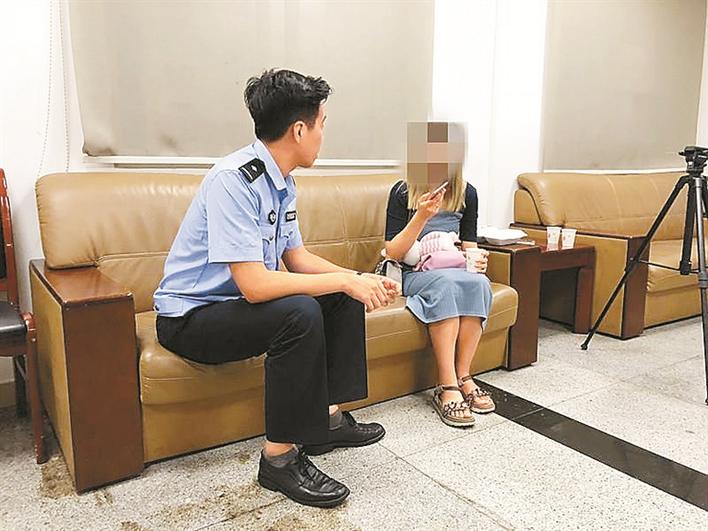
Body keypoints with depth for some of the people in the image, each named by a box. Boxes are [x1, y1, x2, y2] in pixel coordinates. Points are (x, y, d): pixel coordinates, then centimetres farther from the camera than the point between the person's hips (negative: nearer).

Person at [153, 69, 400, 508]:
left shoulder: (282, 183, 2)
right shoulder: (233, 180, -26)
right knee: (299, 313, -32)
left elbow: (298, 259, 8)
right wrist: (344, 280, -26)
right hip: (190, 318, -9)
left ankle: (329, 419, 11)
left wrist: (361, 280, -6)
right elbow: (254, 285, -33)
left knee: (344, 299, 2)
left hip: (238, 304, 9)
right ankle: (280, 457, -17)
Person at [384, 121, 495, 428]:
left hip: (454, 271, 4)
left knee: (478, 282, -31)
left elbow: (468, 244, 13)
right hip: (413, 274, -3)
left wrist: (476, 259, -11)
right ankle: (448, 387, -35)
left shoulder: (466, 193, 4)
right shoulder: (403, 192, -7)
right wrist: (422, 216, -24)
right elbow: (393, 253, -12)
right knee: (446, 283, -37)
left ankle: (462, 378, -24)